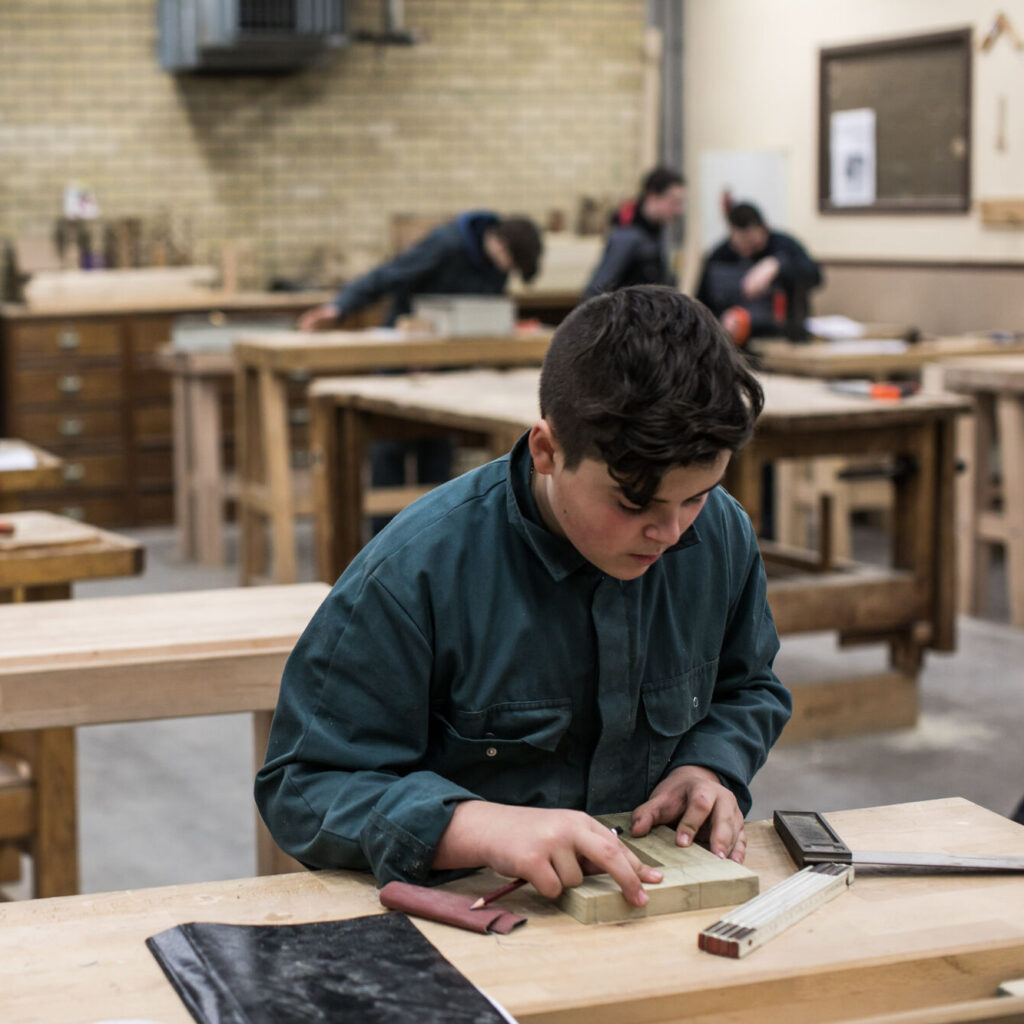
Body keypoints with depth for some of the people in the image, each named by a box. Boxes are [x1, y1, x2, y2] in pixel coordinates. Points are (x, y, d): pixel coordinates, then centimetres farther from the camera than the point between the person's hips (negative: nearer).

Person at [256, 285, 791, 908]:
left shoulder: (724, 536, -2)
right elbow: (301, 786, -18)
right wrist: (486, 827, -33)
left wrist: (707, 766, -5)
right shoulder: (416, 572, -20)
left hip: (660, 913, 3)